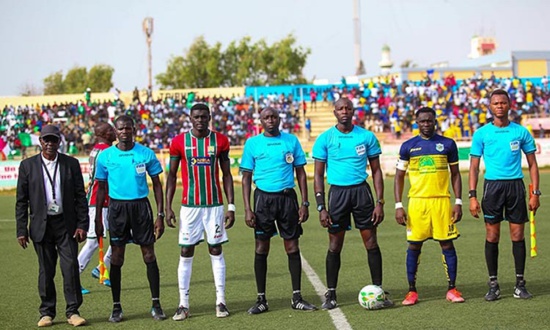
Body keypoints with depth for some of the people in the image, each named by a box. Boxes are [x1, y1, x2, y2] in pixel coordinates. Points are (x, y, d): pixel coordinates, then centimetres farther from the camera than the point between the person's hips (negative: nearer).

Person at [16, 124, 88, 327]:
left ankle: (73, 311, 3)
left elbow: (80, 196, 5)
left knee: (71, 267, -5)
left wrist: (82, 225, -3)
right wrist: (22, 230, -2)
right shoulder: (28, 165, 4)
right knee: (45, 270, 5)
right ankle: (47, 312, 14)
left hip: (66, 224, 0)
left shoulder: (71, 164, 5)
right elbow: (21, 201, 4)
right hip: (41, 225, 0)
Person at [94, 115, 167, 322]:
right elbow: (101, 189, 9)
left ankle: (156, 305, 8)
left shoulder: (146, 154, 0)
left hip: (141, 206, 0)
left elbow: (157, 185, 6)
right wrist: (98, 219, 5)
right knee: (116, 257, 2)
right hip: (117, 206, 0)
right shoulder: (105, 156, 2)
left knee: (149, 255, 0)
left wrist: (160, 215, 0)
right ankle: (116, 307, 11)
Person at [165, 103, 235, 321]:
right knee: (186, 253, 0)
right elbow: (171, 176, 4)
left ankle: (220, 302, 8)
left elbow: (226, 175, 6)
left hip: (215, 205, 1)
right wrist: (168, 207, -2)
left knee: (216, 251, 4)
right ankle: (183, 305, 4)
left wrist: (231, 206, 1)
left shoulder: (220, 141, 2)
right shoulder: (179, 142, 0)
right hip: (189, 205, -1)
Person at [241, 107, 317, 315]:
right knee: (262, 248, 1)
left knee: (292, 247, 2)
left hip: (287, 197, 1)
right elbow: (246, 177, 4)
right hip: (264, 198, -1)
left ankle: (297, 297, 10)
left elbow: (301, 173, 9)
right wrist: (247, 209, -5)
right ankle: (261, 299, 8)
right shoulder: (252, 143, 3)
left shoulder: (291, 141, 6)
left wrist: (304, 203, 1)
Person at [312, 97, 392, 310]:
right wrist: (321, 207, -4)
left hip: (361, 191, 1)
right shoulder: (325, 139, 0)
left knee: (371, 243, 0)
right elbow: (318, 175, 3)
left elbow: (376, 171, 7)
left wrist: (379, 202, -1)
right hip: (337, 192, -1)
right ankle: (331, 295, 12)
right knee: (335, 246, 3)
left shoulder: (366, 137, 3)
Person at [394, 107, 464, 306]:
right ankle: (412, 291, 10)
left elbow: (455, 174, 10)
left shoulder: (448, 144, 6)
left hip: (442, 200, 0)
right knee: (414, 246, 2)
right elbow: (399, 177, 8)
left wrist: (458, 202, 1)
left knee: (447, 244, 0)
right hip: (417, 201, 0)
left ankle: (452, 289, 9)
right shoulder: (408, 146, 5)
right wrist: (398, 205, -1)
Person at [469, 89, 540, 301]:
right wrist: (472, 196, -3)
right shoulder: (481, 134, 3)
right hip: (492, 185, 0)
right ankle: (493, 285, 8)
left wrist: (535, 193, 1)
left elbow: (532, 164, 9)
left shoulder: (521, 132, 5)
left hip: (515, 185, 1)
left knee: (518, 235, 1)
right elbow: (474, 166, 5)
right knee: (492, 236, 0)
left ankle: (520, 283, 9)